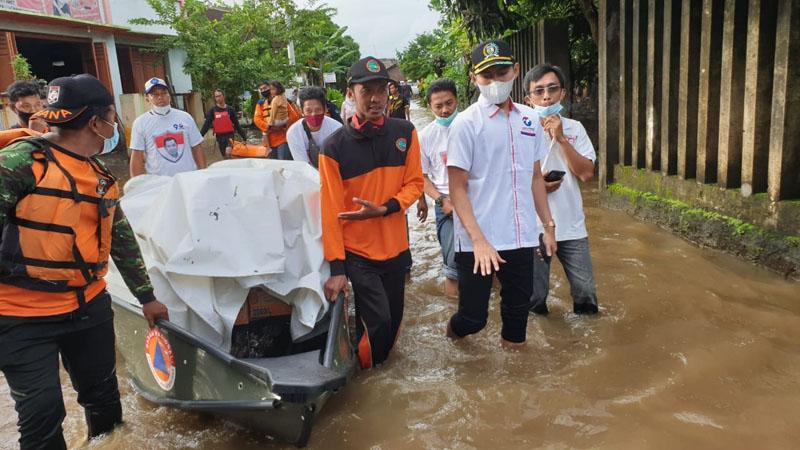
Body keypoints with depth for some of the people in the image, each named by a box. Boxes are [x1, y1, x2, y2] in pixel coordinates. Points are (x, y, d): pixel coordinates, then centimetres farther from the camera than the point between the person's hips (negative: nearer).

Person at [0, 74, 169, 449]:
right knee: (42, 415, 3)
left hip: (90, 307, 6)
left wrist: (146, 297, 17)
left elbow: (124, 242, 14)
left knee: (103, 397, 17)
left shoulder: (103, 179, 8)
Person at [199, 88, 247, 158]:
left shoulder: (230, 109, 2)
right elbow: (206, 125, -1)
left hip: (229, 135, -2)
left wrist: (244, 136, 5)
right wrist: (200, 136, -11)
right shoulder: (212, 111, 3)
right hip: (219, 136, 2)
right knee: (224, 156, 10)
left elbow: (236, 124, 6)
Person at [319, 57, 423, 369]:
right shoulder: (334, 147, -12)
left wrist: (383, 209, -18)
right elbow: (330, 211, -12)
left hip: (396, 247, 4)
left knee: (393, 320, 15)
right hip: (357, 252, -4)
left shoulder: (405, 133, -3)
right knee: (378, 321, -5)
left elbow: (414, 183, 1)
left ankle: (378, 368, 41)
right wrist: (336, 267, -13)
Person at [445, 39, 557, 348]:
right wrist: (478, 240, -18)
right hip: (477, 242, -4)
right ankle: (454, 331, 37)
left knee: (518, 310, 15)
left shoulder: (528, 119, 8)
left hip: (521, 238, 5)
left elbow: (535, 177, 16)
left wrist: (548, 225, 14)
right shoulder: (466, 123, -8)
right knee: (473, 316, 4)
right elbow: (457, 188, -11)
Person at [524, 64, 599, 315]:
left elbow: (586, 174, -7)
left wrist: (561, 138, -13)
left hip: (572, 226, 3)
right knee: (534, 297, 9)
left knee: (586, 294, 11)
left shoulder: (574, 128, 3)